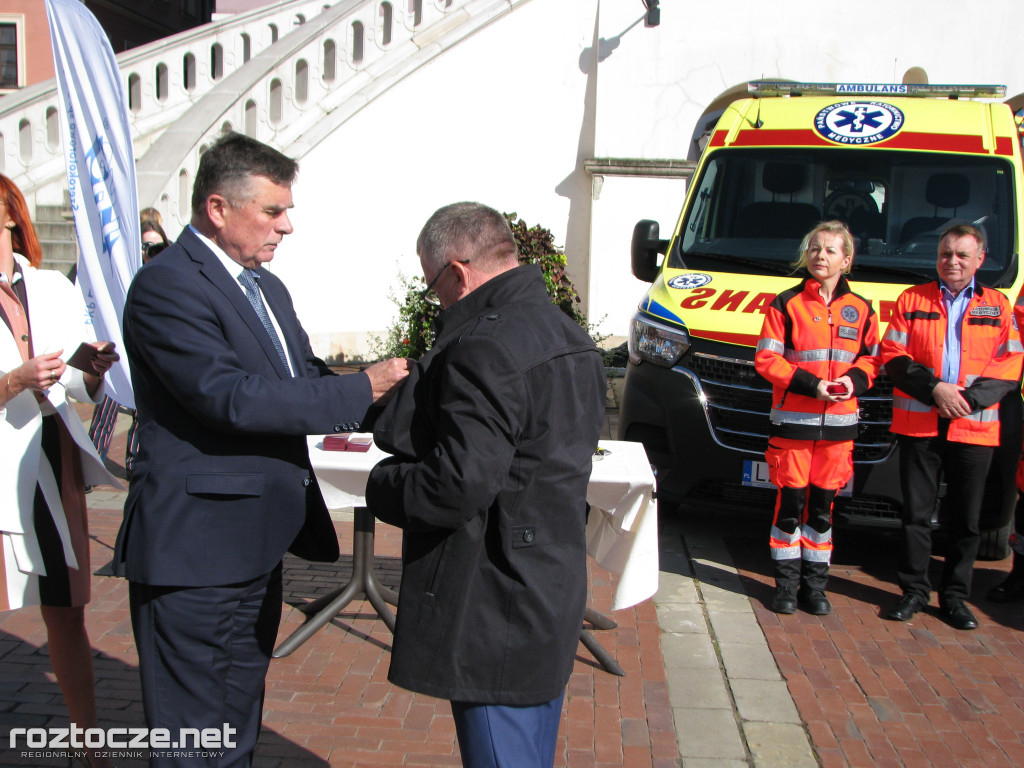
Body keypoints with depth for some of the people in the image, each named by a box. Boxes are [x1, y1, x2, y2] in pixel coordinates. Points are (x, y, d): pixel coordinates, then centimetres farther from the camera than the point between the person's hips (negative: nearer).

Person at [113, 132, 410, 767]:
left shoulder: (267, 287, 14)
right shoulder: (166, 286, -16)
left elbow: (304, 378, 14)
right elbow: (231, 397, -26)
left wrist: (394, 392, -4)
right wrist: (361, 390, -22)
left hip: (256, 544, 9)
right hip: (196, 546, -9)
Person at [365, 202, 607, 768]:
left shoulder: (484, 348, -22)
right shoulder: (568, 335, 10)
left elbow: (459, 484, -27)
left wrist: (381, 487, -9)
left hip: (498, 617, -10)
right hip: (553, 596, 10)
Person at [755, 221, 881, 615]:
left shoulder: (861, 310, 9)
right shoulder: (786, 304, -2)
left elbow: (872, 358, 13)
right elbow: (766, 359, -5)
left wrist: (855, 379, -9)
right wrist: (810, 385, -15)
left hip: (838, 424, 3)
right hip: (792, 421, -2)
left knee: (822, 507, 10)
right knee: (790, 505, 2)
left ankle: (814, 585, 21)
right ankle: (786, 583, 15)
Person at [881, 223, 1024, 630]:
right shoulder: (912, 300, 8)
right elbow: (893, 356, 1)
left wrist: (968, 397, -10)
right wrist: (934, 389, -12)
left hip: (974, 428, 1)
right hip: (918, 425, -1)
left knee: (966, 519, 7)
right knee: (916, 512, 4)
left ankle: (955, 596, 19)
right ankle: (914, 591, 17)